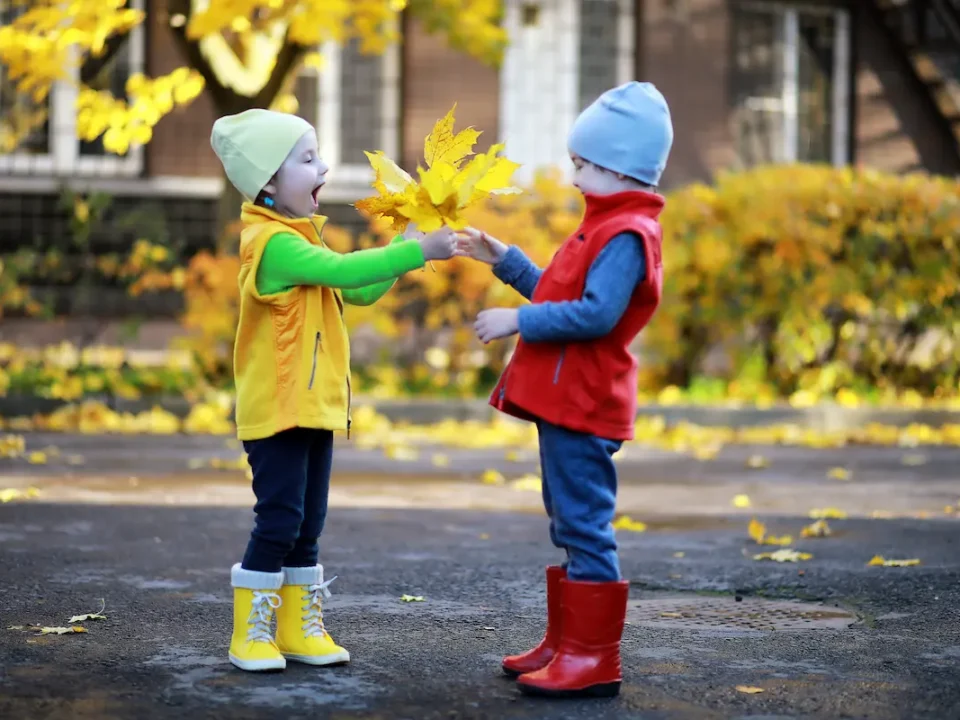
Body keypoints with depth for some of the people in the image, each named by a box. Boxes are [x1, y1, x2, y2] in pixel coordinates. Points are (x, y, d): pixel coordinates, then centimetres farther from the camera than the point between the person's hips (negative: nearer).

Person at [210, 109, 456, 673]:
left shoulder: (299, 241, 17)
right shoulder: (274, 243, -16)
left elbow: (360, 291, 19)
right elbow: (342, 270, -27)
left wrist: (406, 250, 8)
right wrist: (418, 252, -25)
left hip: (314, 406, 10)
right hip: (277, 409, -9)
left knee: (308, 525, 12)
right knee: (279, 521, -8)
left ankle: (301, 627, 19)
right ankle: (252, 633, 2)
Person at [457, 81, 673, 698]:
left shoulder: (626, 235, -16)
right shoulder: (608, 228, 19)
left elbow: (595, 313, -27)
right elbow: (561, 295, 28)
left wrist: (518, 320, -22)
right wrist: (504, 260, 25)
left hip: (584, 407, -11)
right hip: (565, 401, 11)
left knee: (585, 526, -8)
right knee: (571, 527, 16)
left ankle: (593, 658, -5)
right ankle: (567, 642, 25)